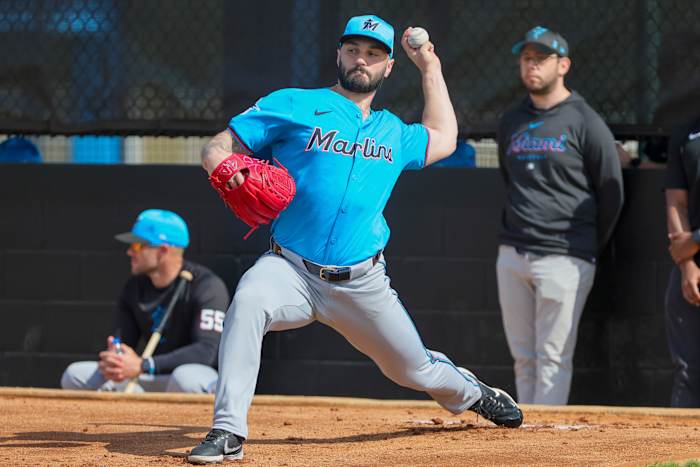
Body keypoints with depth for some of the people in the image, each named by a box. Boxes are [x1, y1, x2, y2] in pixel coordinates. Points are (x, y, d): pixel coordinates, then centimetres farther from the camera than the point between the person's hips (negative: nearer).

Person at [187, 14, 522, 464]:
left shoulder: (394, 133, 15)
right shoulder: (294, 106, 1)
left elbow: (443, 139, 36)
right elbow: (217, 147, 0)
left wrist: (430, 67, 33)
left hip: (364, 285, 3)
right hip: (290, 270, -3)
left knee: (416, 370, 14)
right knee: (248, 301, -36)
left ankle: (472, 393, 51)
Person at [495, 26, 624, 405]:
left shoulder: (585, 123, -4)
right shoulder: (511, 122, 13)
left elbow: (612, 195, 0)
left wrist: (587, 251, 4)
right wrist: (516, 237, 16)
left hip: (563, 260, -6)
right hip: (512, 256, 6)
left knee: (553, 359, -7)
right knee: (523, 359, 8)